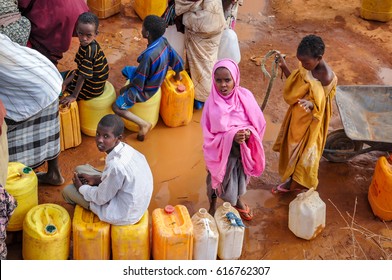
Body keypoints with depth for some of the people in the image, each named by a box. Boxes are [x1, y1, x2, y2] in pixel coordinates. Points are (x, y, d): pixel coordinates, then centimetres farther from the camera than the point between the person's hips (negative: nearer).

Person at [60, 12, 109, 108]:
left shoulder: (90, 50, -32)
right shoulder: (86, 45, -4)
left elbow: (83, 76, -30)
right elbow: (80, 69, 4)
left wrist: (74, 96, -25)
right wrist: (66, 82, 0)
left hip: (92, 88, -9)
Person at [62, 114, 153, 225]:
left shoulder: (116, 165, -35)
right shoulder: (125, 149, -10)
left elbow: (101, 198, -20)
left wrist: (81, 188, -2)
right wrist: (97, 178, 2)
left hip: (122, 216, -8)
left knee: (68, 190, 3)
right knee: (80, 170, 17)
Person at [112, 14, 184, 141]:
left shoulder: (149, 55, -38)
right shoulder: (163, 41, -17)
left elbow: (139, 82, -27)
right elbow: (177, 60, -2)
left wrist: (127, 87, -7)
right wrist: (177, 75, 18)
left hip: (146, 90, -8)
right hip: (156, 79, 9)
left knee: (116, 107, -3)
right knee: (126, 70, 28)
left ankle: (143, 124, -2)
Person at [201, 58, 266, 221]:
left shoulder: (245, 96, -16)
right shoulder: (212, 102, -21)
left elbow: (258, 122, -6)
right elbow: (209, 135, -18)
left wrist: (249, 132, -27)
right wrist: (231, 136, -32)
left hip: (242, 149, 3)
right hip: (220, 151, -2)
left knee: (240, 175, 27)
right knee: (218, 178, 20)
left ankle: (238, 201, 58)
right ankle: (213, 205, 50)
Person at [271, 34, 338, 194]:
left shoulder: (327, 77, -28)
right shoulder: (306, 66, -8)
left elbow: (320, 103, -21)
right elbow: (295, 86, 5)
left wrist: (310, 104, -43)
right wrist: (284, 67, -8)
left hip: (311, 122, -7)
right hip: (297, 117, 7)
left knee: (306, 154, 10)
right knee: (292, 149, 22)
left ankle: (305, 188, 32)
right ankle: (291, 181, 43)